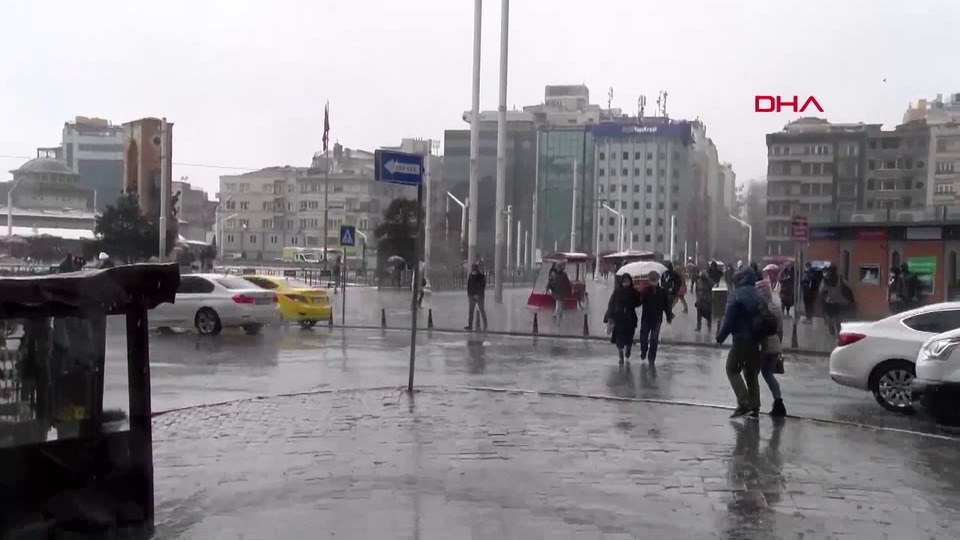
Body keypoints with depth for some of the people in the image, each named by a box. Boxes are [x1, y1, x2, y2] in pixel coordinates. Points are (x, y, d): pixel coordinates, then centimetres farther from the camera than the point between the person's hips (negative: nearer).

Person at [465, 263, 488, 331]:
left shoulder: (481, 276, -12)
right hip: (472, 295, 6)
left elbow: (482, 286, -16)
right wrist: (468, 293, 5)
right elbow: (468, 284, 13)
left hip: (479, 296, -6)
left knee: (481, 310, 0)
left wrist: (477, 294, -20)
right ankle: (470, 325, 13)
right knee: (471, 310, 7)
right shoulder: (471, 275, 7)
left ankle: (485, 325, 8)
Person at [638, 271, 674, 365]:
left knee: (654, 340, 4)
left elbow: (666, 306, 3)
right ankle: (643, 351, 39)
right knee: (643, 337, 11)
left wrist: (669, 317, 5)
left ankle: (651, 358, 13)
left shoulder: (662, 292, -3)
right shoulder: (645, 291, -7)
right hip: (646, 318, 0)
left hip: (657, 319, 0)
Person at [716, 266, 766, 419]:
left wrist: (720, 337, -6)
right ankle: (754, 407, 14)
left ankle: (744, 403, -9)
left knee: (732, 370, 5)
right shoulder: (758, 295, 10)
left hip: (742, 339, -6)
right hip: (757, 340, 6)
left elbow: (729, 318, -14)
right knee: (752, 373, 15)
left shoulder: (736, 294, -9)